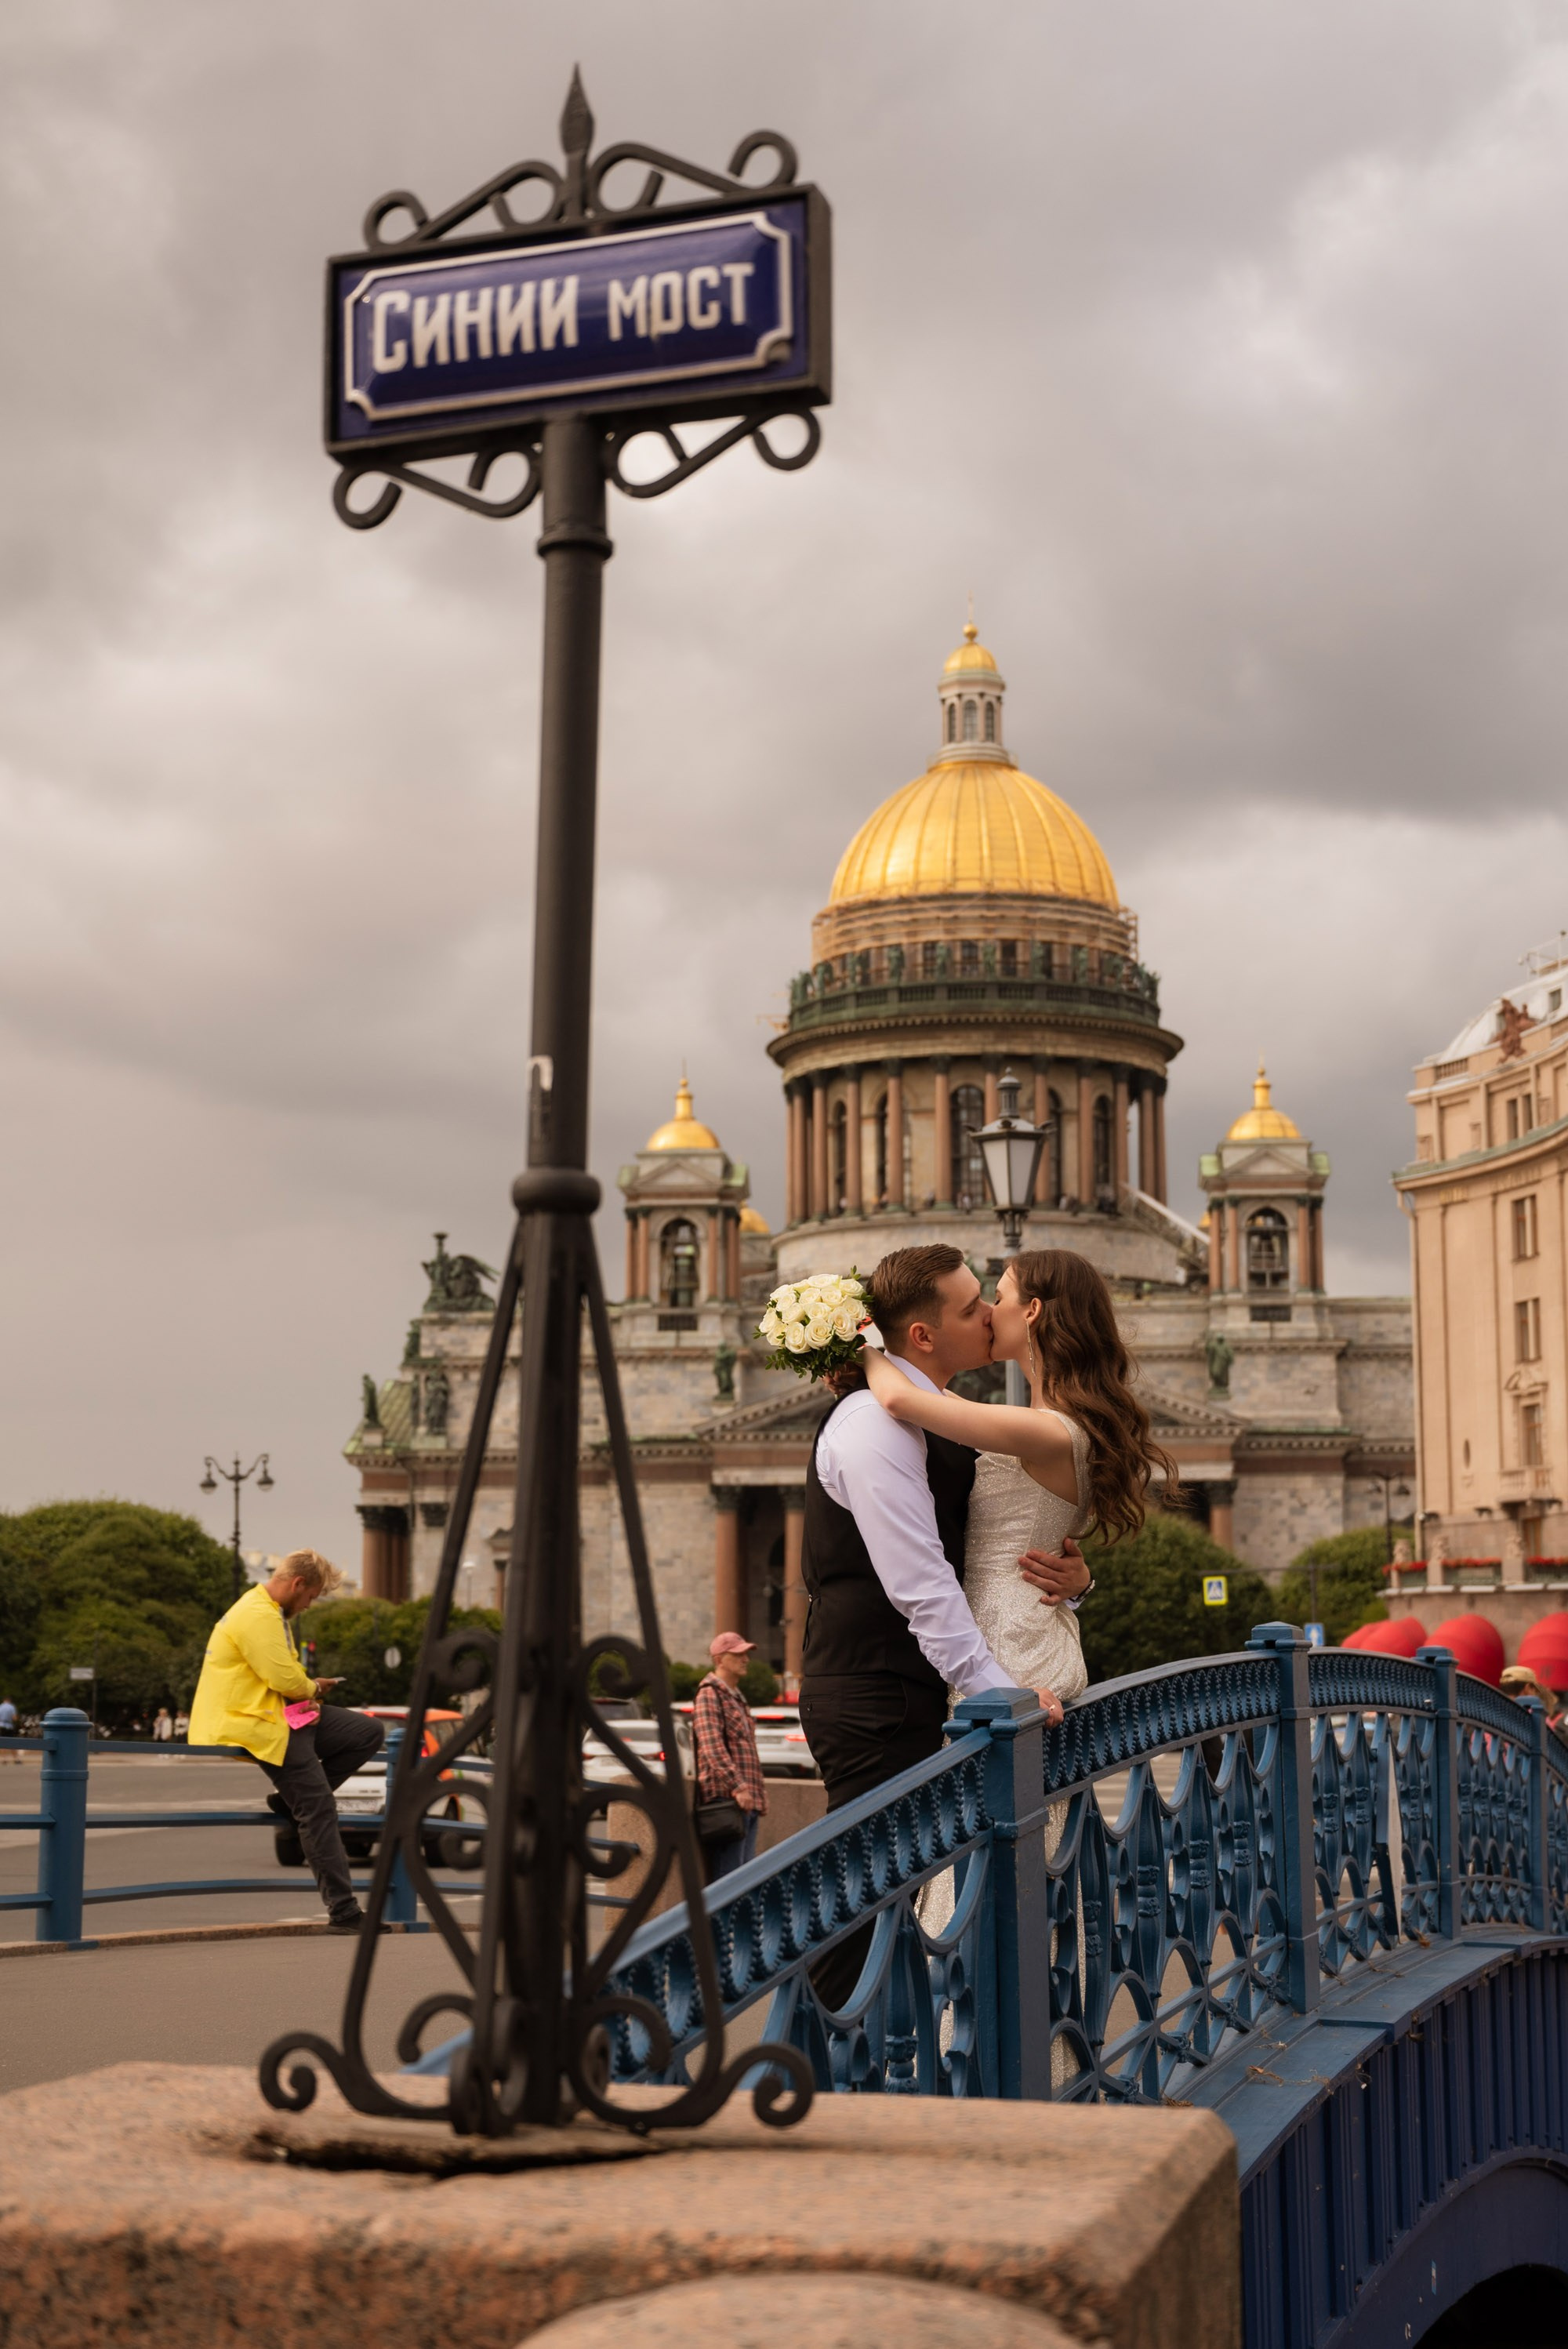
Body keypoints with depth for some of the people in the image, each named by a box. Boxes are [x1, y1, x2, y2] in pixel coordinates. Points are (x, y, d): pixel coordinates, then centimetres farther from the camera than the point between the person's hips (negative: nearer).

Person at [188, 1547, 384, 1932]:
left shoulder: (272, 1613, 19)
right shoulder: (258, 1615, -17)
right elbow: (284, 1677, -23)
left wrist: (307, 1693, -1)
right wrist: (313, 1689, -2)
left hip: (285, 1713, 11)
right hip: (258, 1725, -11)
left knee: (369, 1732, 4)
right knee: (319, 1810, -14)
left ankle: (293, 1800, 2)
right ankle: (343, 1911, -12)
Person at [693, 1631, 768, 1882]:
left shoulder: (738, 1700, 23)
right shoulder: (709, 1695, -6)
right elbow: (712, 1748, -19)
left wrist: (760, 1796, 21)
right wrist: (738, 1786, -27)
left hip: (748, 1800, 9)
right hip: (725, 1798, -9)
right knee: (726, 1878, -12)